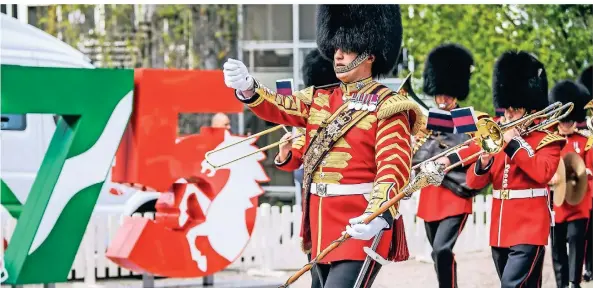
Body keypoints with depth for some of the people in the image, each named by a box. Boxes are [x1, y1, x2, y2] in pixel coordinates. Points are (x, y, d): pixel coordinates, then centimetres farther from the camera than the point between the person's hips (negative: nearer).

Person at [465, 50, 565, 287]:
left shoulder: (547, 141, -2)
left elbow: (542, 173, -22)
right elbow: (473, 183, 9)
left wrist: (515, 144, -17)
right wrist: (483, 163, -12)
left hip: (529, 230, -7)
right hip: (500, 231, 7)